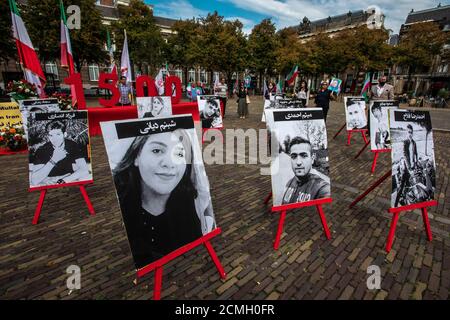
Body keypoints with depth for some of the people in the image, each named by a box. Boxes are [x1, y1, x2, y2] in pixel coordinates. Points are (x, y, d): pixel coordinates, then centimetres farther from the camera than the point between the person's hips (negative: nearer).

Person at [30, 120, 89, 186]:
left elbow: (84, 170, -16)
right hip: (48, 182, -1)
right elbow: (34, 181, -22)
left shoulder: (73, 146, -11)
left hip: (69, 178, 1)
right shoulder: (42, 151, -14)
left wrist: (65, 180, -27)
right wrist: (53, 160, -30)